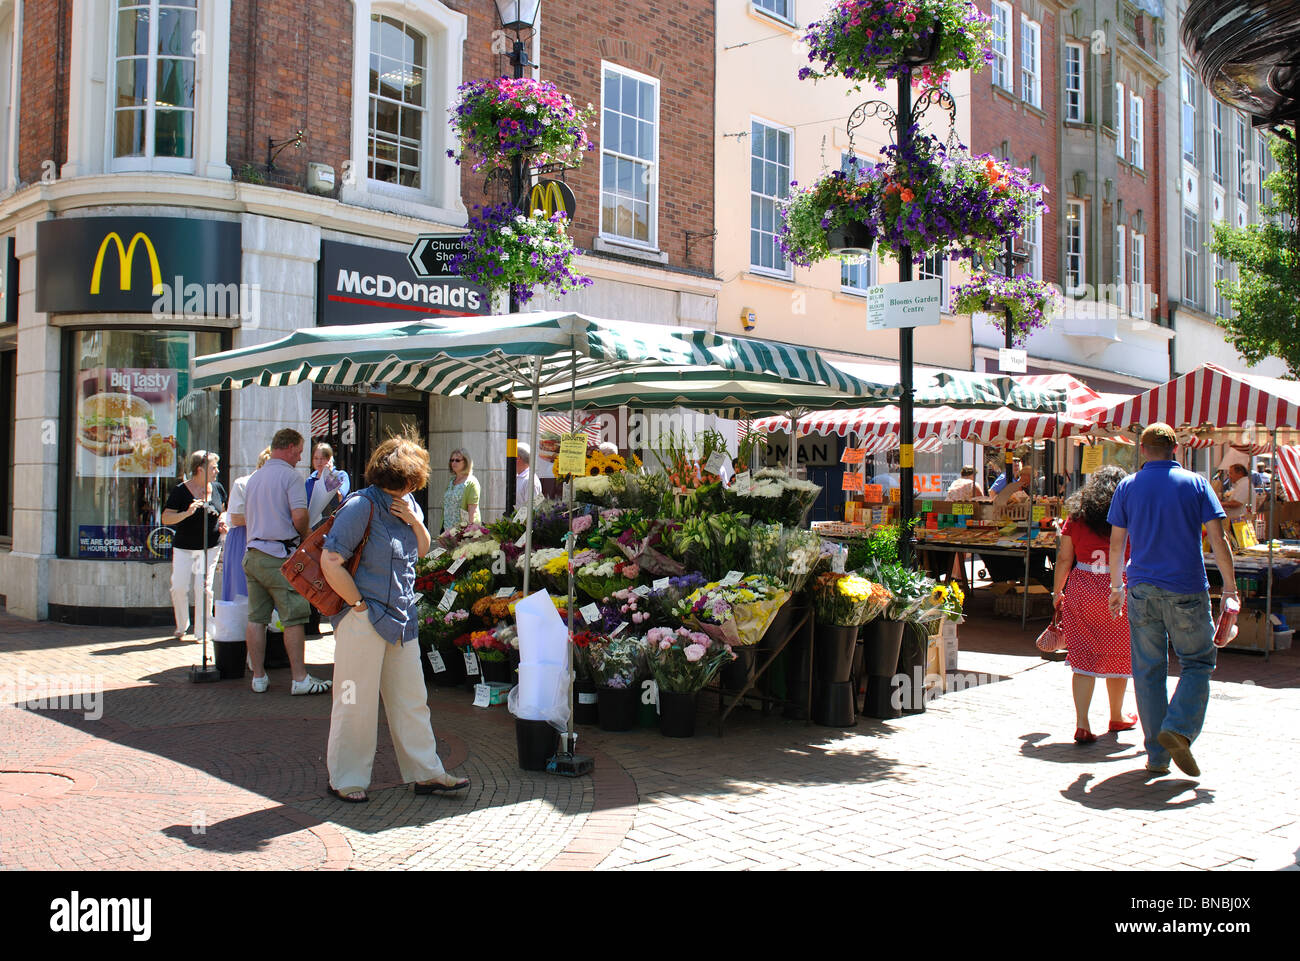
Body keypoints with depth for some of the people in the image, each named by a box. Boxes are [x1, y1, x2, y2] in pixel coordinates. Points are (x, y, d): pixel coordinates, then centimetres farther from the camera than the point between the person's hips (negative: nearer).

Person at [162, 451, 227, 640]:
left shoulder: (217, 489, 6)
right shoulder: (180, 491, -7)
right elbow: (166, 518, -11)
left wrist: (222, 524, 4)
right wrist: (187, 513, -26)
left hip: (211, 547, 2)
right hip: (184, 547, -2)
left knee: (204, 588, -6)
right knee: (179, 588, -2)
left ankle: (202, 632, 5)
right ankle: (181, 627, 22)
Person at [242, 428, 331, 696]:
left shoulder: (254, 477, 17)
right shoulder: (290, 475, -7)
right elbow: (299, 516, -18)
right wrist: (307, 534, 2)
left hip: (253, 552, 8)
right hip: (280, 556, -8)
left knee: (256, 618, 8)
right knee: (294, 618, -3)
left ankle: (258, 676, 14)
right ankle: (300, 678, 0)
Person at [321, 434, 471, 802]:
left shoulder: (408, 505, 9)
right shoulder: (362, 506, -15)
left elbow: (423, 549, 19)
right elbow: (331, 563, -19)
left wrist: (414, 521, 0)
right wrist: (359, 604, -13)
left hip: (401, 619, 8)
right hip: (363, 620, -8)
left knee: (412, 699, 12)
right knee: (357, 702, 3)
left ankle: (426, 772, 21)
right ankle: (345, 779, 17)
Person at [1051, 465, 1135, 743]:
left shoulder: (1076, 515, 4)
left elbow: (1064, 559, 5)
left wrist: (1057, 592, 14)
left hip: (1081, 590, 2)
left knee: (1083, 657, 3)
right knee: (1117, 656, 14)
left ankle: (1082, 724, -6)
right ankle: (1117, 717, 32)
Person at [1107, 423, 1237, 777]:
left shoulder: (1127, 487, 5)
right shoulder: (1196, 483, 1)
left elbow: (1116, 543, 6)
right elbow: (1218, 539, -3)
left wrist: (1117, 586, 17)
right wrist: (1230, 585, 6)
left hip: (1143, 589, 2)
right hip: (1187, 589, -2)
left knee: (1148, 671, 7)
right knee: (1198, 663, 11)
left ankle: (1157, 755, 9)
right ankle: (1179, 727, -11)